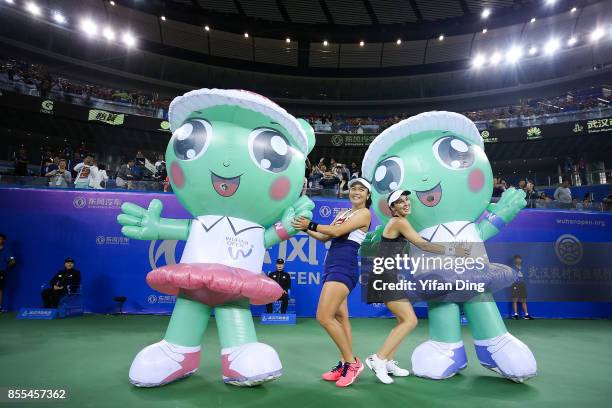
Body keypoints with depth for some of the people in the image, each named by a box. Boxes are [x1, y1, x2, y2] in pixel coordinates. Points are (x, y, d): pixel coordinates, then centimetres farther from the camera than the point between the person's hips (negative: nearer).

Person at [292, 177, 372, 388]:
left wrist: (310, 225, -9)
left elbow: (337, 231, -12)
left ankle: (352, 362, -1)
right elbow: (325, 237, 19)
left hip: (344, 267, -8)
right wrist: (305, 229, 13)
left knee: (324, 317, -14)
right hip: (332, 267, 8)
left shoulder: (365, 213, -2)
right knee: (340, 317, 10)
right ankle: (345, 364, 18)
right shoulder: (343, 213, 22)